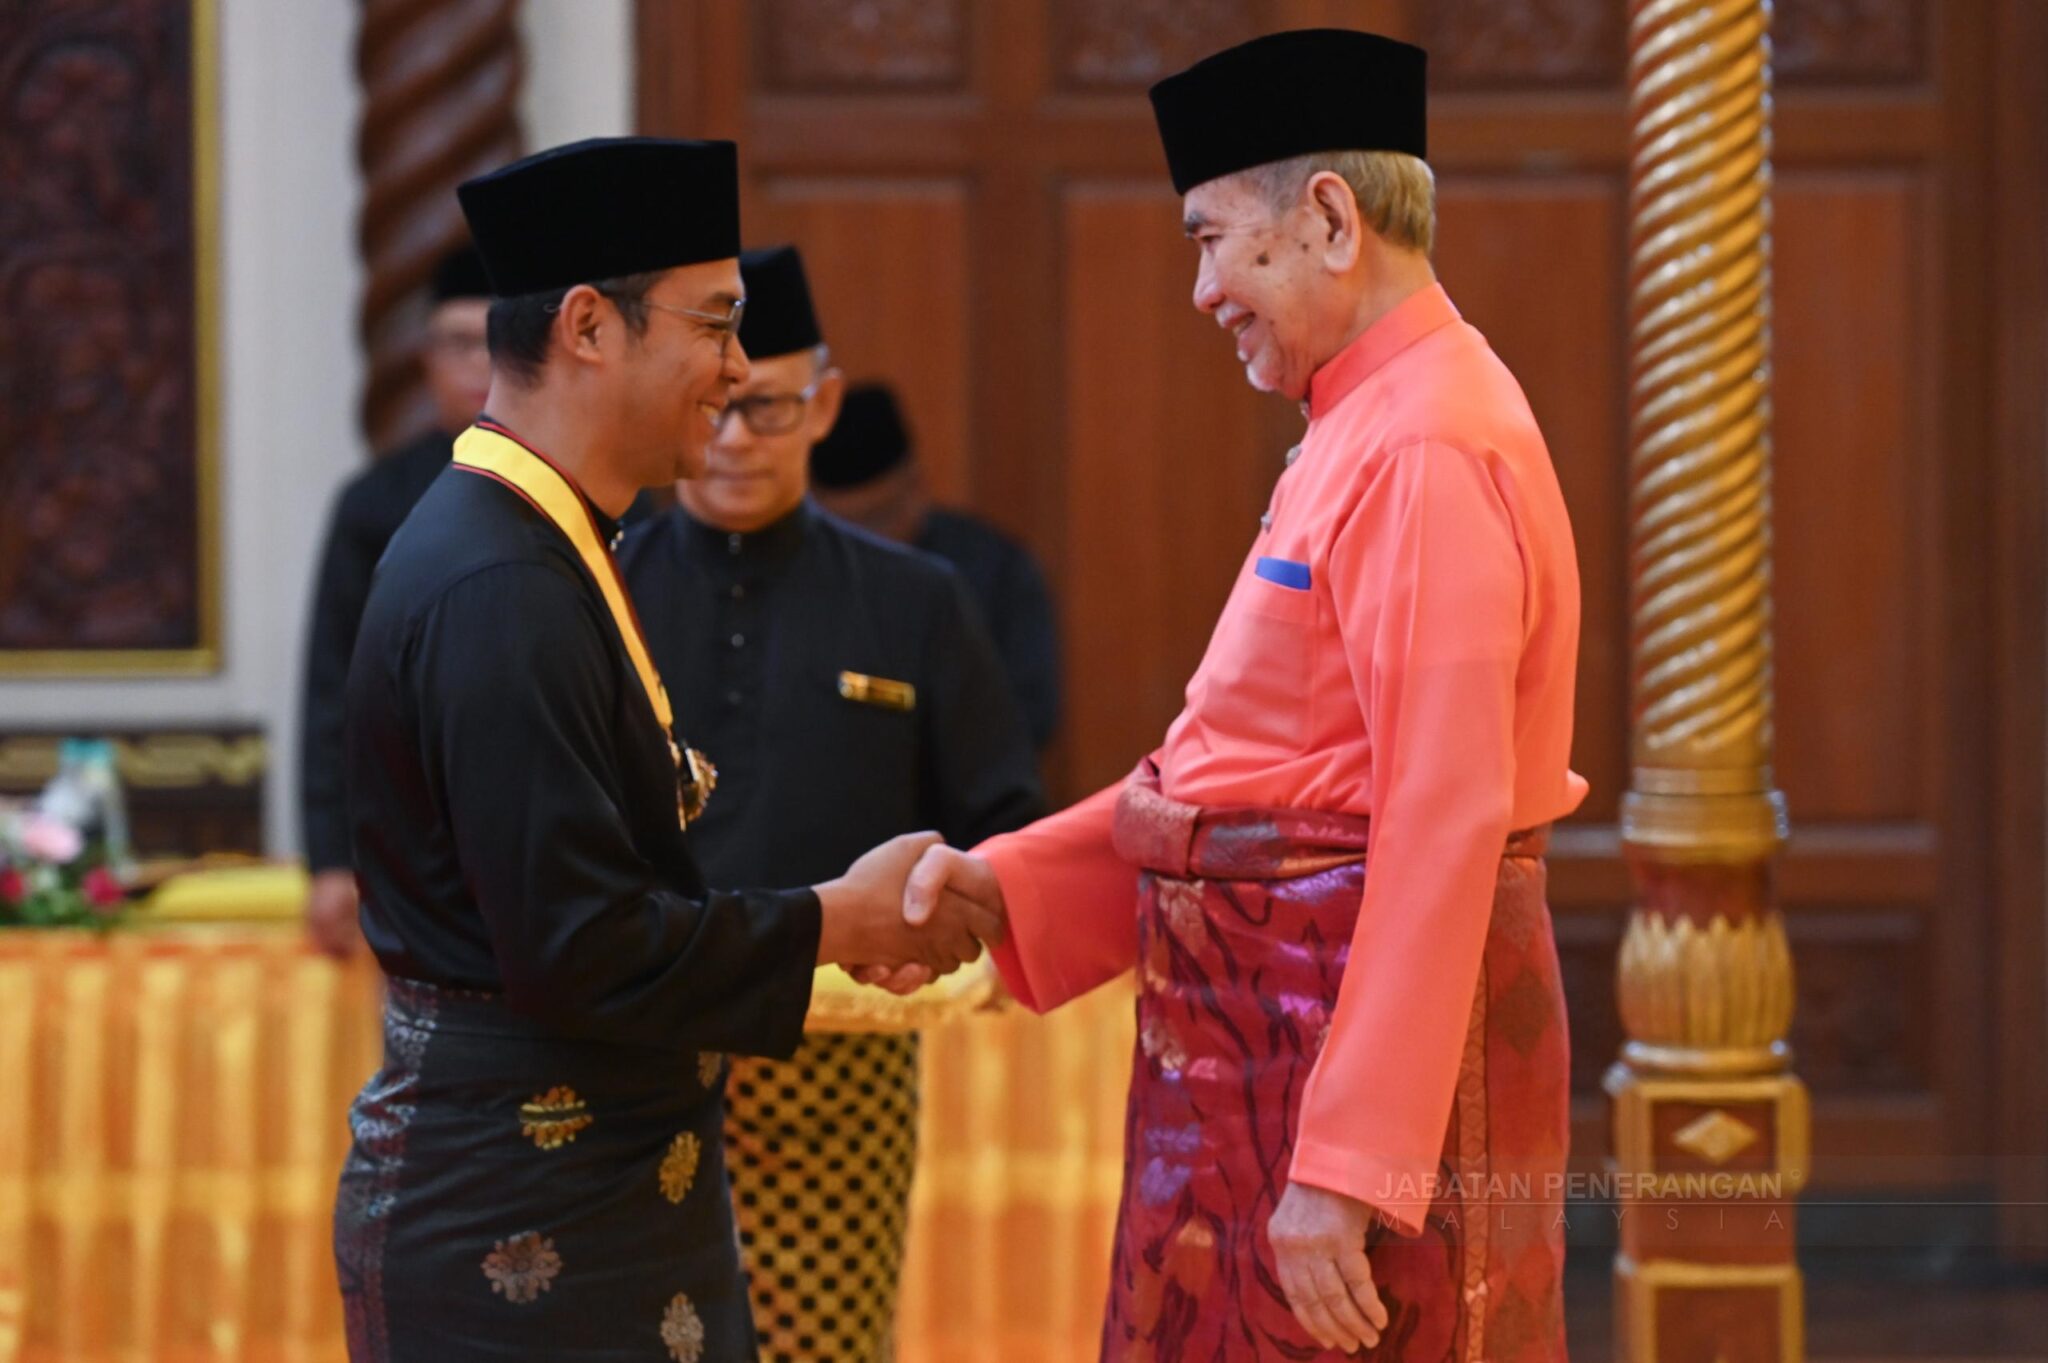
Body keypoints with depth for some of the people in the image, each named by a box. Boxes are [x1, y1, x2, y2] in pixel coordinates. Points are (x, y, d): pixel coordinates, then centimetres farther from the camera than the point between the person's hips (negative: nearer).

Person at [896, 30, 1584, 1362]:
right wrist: (1005, 885, 4)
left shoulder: (1425, 451, -18)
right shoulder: (1361, 429, 14)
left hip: (1374, 1010, -10)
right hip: (1274, 1017, 10)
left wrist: (1344, 1171, -26)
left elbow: (1446, 829, -24)